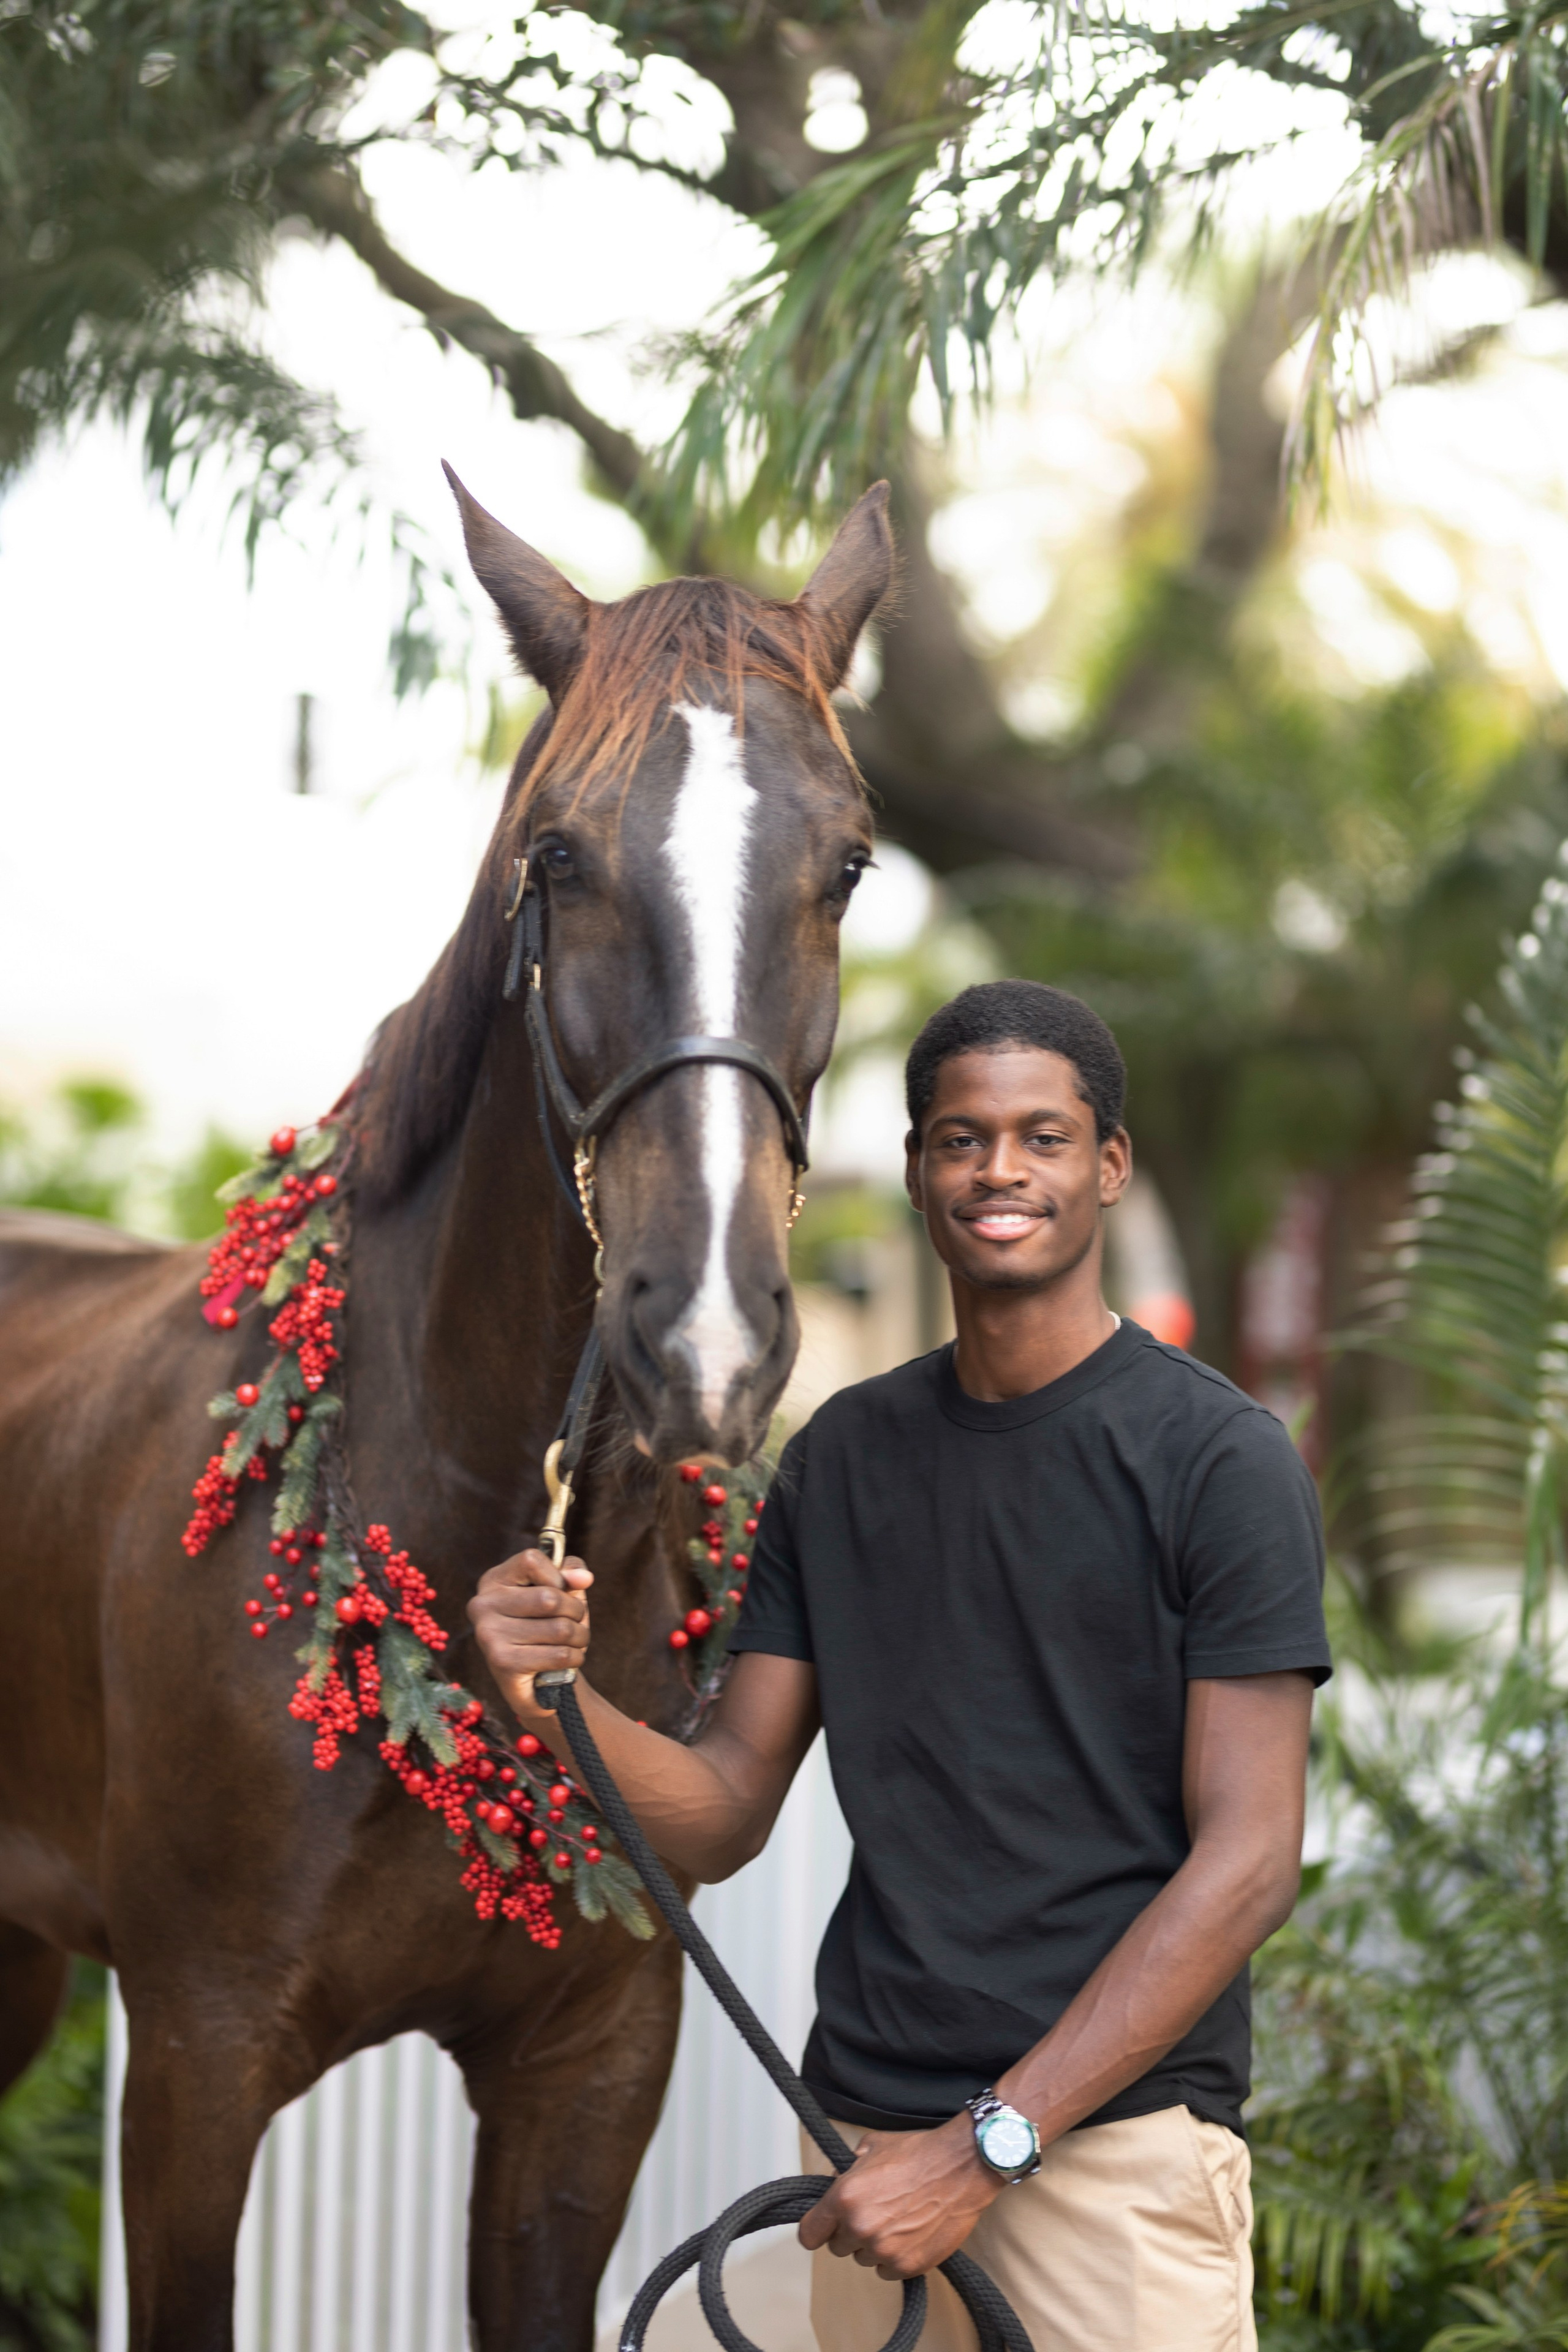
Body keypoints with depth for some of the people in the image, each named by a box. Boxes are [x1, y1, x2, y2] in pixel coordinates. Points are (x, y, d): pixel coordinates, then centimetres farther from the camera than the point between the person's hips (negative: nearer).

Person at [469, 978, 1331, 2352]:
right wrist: (559, 1702, -12)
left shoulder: (1217, 1457, -7)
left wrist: (986, 2145, -16)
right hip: (867, 2129, 4)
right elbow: (724, 1816, 10)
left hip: (1117, 2141, -4)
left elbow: (1247, 1862, -12)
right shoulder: (843, 1456, 10)